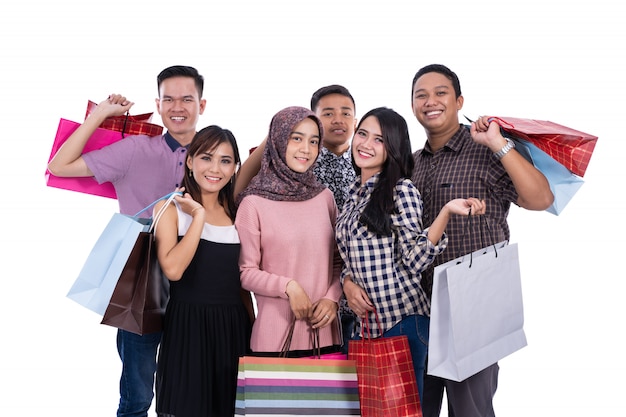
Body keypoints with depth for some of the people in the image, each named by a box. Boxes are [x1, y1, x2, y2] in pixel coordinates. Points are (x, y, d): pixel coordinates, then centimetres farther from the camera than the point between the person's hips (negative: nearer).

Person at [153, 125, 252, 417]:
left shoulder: (235, 212, 10)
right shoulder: (170, 207, -4)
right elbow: (173, 269, -19)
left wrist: (252, 324, 11)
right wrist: (199, 216, -15)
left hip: (233, 326, 4)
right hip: (188, 326, -4)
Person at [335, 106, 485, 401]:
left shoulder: (401, 190, -8)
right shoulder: (354, 193, 13)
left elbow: (415, 260, -14)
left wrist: (446, 212, -25)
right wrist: (348, 282, -2)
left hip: (400, 321, -7)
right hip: (364, 322, 7)